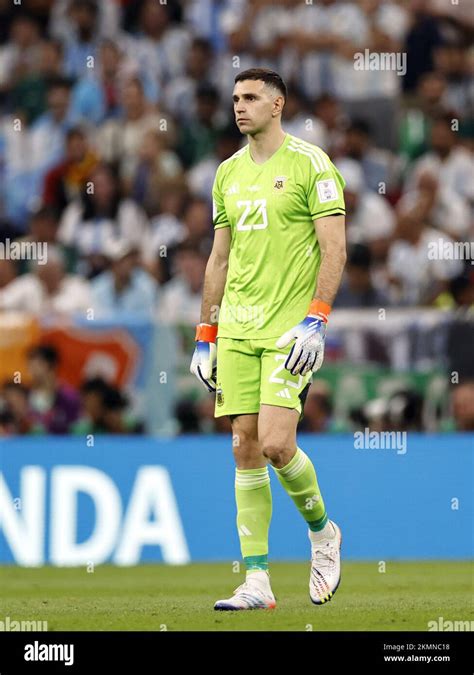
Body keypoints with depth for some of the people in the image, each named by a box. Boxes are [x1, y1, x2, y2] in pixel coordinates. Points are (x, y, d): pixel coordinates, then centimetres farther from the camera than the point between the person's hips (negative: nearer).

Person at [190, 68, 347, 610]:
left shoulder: (310, 163, -4)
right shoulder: (229, 173, 14)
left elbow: (334, 249, -9)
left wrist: (315, 320, -18)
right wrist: (205, 336, 16)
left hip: (290, 328, -6)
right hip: (237, 329, 6)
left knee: (276, 443, -17)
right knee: (245, 448, 0)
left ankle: (321, 530, 12)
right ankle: (256, 581, 2)